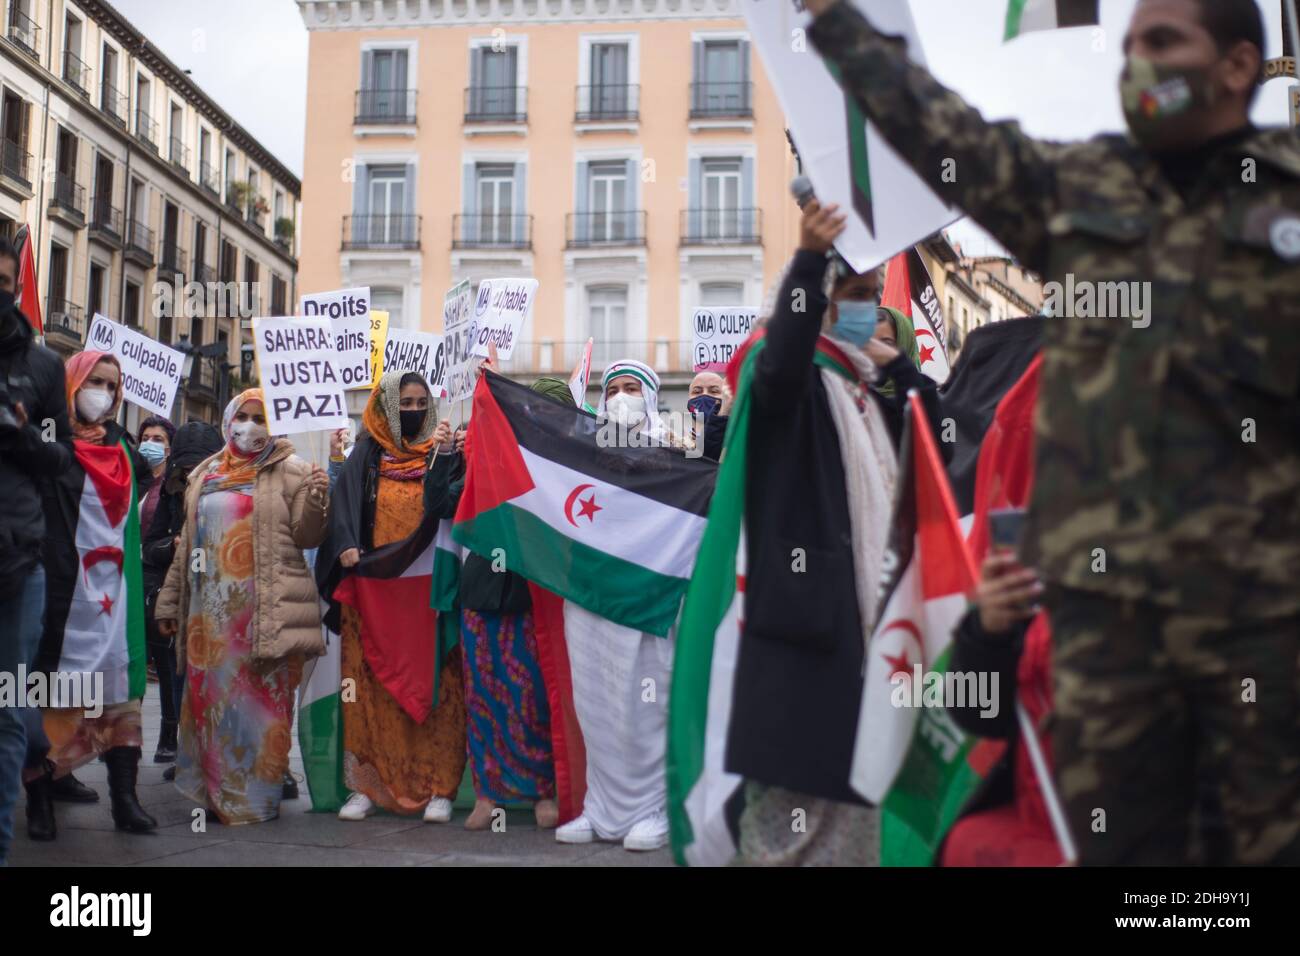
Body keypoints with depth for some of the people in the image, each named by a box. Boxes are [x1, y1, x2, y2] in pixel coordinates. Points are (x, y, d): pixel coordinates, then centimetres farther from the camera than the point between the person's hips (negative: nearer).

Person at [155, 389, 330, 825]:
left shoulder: (289, 471, 2)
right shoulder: (205, 475, 17)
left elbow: (305, 536, -2)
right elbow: (187, 544, 20)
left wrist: (315, 499, -19)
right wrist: (170, 601, 18)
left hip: (265, 609, -5)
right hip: (210, 607, 5)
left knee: (260, 699, -4)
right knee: (210, 697, 7)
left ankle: (256, 797, 3)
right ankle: (214, 792, 16)